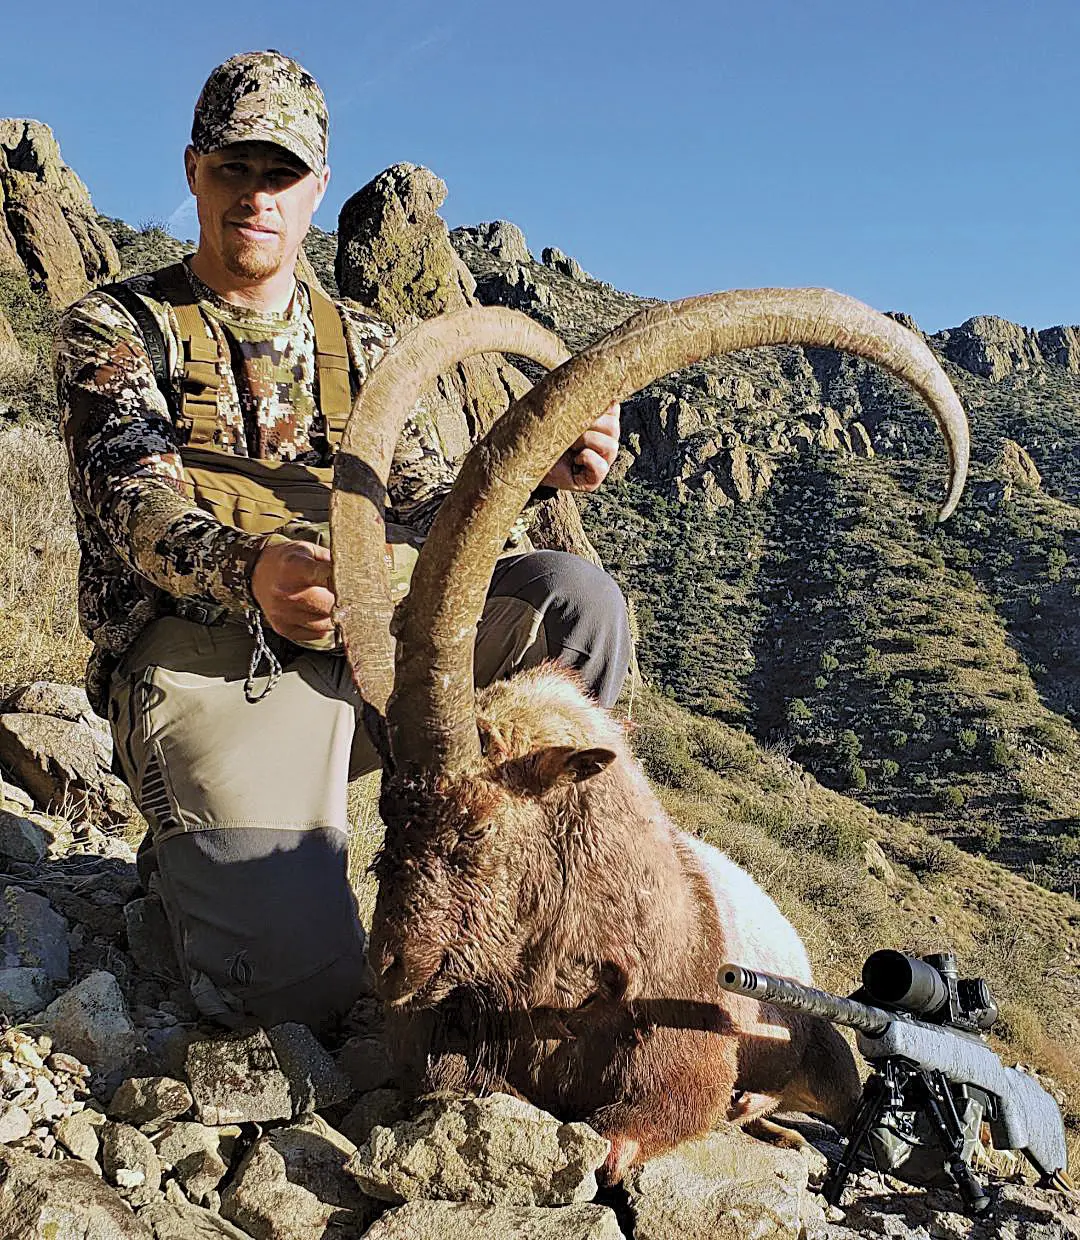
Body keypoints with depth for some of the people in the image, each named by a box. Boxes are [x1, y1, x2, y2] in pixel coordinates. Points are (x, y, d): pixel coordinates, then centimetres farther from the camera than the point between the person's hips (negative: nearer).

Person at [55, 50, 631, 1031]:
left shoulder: (363, 344, 19)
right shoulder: (116, 330, 6)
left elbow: (429, 509, 7)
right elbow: (137, 506, -12)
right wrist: (247, 572, -37)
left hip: (367, 639, 4)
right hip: (207, 654, -4)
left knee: (576, 600, -20)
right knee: (304, 981, -24)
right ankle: (201, 850, 11)